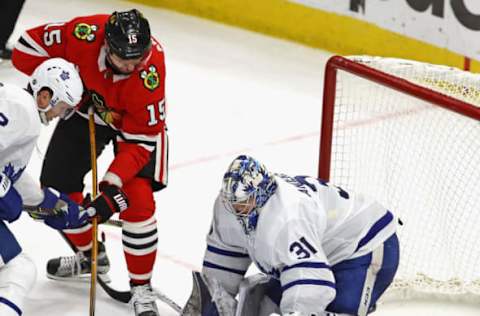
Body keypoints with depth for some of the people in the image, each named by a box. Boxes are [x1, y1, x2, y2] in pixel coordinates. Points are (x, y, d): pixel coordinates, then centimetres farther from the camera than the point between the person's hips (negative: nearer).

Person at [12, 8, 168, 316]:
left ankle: (142, 287, -4)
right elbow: (28, 46, -18)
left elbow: (140, 140, -31)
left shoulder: (150, 74, -38)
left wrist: (113, 183, -38)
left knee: (136, 198, -18)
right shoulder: (84, 34, -35)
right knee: (57, 187, 6)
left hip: (138, 120, -4)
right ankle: (91, 255, 31)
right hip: (86, 108, 4)